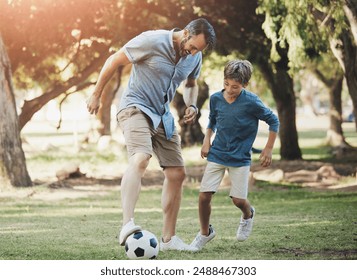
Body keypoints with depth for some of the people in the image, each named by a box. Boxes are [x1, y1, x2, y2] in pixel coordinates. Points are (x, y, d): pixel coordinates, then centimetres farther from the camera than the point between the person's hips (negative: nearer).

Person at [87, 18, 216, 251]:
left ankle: (168, 239, 15)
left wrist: (192, 105, 2)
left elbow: (191, 84, 23)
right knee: (140, 158, -33)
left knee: (177, 174, 5)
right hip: (136, 109, -8)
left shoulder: (195, 57, 2)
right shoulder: (152, 41, -19)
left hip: (163, 117, 8)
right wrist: (96, 95, -4)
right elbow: (114, 61, -10)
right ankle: (127, 225, -44)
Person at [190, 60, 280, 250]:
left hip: (240, 158, -3)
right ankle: (205, 233, 16)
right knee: (204, 196, -7)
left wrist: (268, 149, -2)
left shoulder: (251, 102, -16)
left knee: (238, 199, -6)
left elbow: (273, 121, -4)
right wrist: (207, 139, 0)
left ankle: (248, 215, 31)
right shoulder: (216, 99, -5)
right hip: (216, 155, 3)